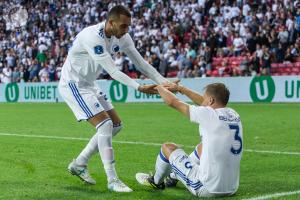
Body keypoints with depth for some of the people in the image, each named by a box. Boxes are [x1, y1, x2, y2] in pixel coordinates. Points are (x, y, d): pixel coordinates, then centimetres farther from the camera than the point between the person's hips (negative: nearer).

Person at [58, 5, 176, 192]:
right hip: (73, 84, -9)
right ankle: (112, 180, -13)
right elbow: (113, 71, -32)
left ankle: (79, 164, 18)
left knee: (116, 125, 8)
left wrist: (165, 82, -11)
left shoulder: (122, 37, -5)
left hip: (89, 84, 9)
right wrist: (139, 87, -38)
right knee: (105, 124, -19)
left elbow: (141, 63, -1)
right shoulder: (93, 37, -29)